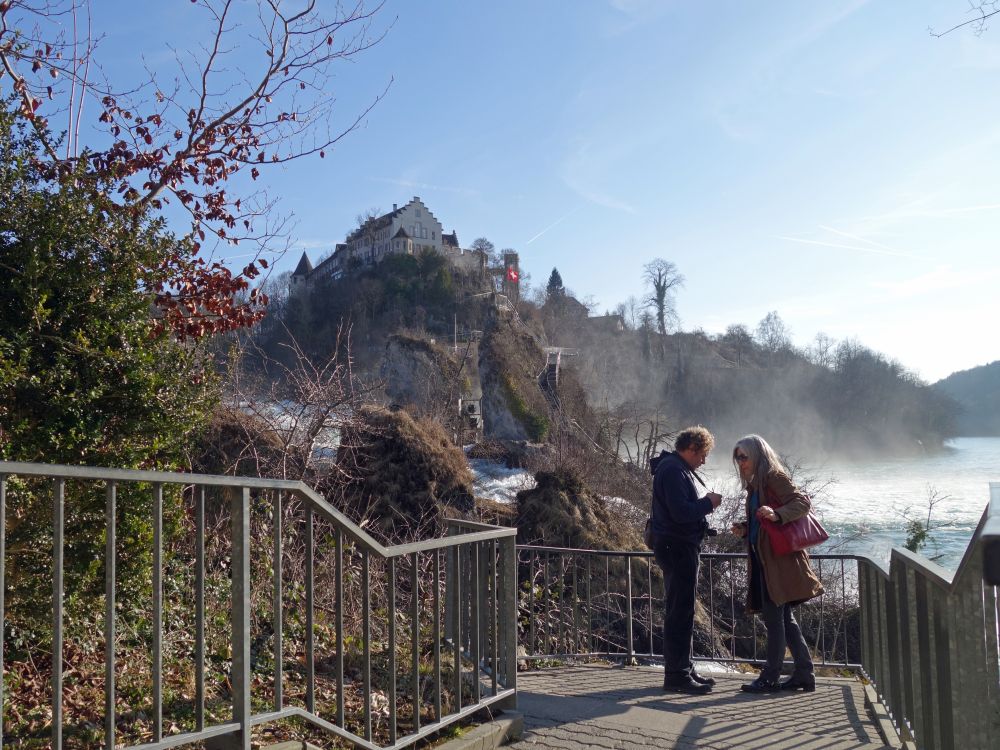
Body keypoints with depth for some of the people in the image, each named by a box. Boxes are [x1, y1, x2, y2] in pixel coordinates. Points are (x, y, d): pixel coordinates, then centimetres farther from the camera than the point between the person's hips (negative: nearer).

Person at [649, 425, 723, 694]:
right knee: (680, 612, -7)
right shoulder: (673, 470, -17)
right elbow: (681, 512, -25)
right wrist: (708, 503, -12)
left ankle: (683, 669, 24)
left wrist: (705, 502, 6)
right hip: (677, 548, -11)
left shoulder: (677, 468, 18)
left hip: (681, 548, 11)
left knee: (682, 611, 16)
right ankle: (676, 675, -2)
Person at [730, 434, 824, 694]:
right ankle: (804, 674, 19)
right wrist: (744, 529, 7)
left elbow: (802, 501, -18)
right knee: (784, 618, 12)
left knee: (774, 617, -5)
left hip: (778, 558, -10)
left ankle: (770, 677, 2)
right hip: (764, 559, 10)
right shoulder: (755, 483, 19)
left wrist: (776, 514, -33)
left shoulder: (774, 477, -9)